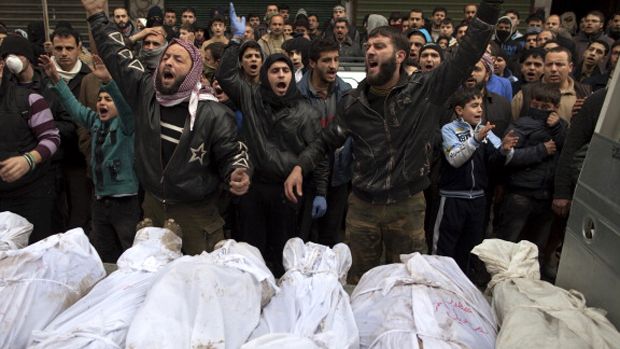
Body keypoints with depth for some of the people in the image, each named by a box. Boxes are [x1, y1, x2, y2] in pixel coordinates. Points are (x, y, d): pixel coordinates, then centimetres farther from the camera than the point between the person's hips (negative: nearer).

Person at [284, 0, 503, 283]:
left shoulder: (425, 90, -7)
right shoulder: (354, 102, 1)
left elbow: (467, 54, -12)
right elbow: (326, 141, 9)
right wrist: (300, 166, -6)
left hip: (407, 206, -2)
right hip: (361, 205, 2)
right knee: (356, 282, 16)